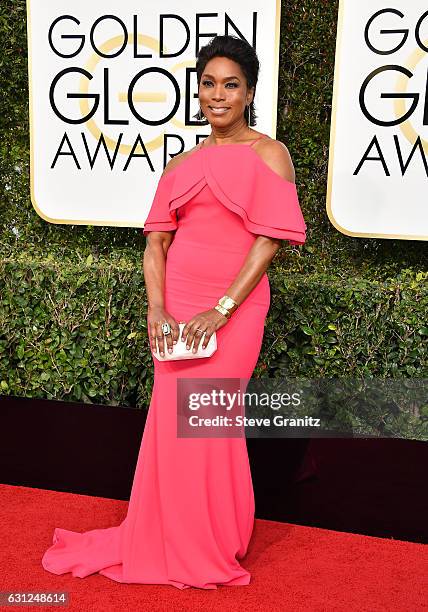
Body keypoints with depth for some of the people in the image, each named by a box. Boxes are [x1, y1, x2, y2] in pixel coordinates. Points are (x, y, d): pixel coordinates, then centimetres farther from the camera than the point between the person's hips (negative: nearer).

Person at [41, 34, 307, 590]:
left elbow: (269, 240, -10)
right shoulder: (182, 164, 13)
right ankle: (172, 543, 29)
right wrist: (157, 310, -6)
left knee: (206, 423, 1)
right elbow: (157, 240, 8)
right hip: (177, 306, 5)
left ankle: (212, 549, 24)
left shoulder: (268, 154, -1)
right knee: (172, 421, 9)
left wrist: (220, 310, -17)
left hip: (233, 309, -4)